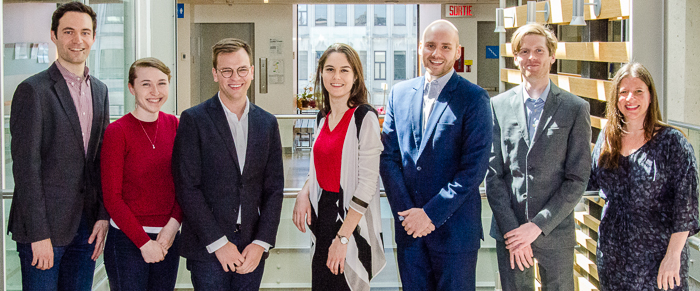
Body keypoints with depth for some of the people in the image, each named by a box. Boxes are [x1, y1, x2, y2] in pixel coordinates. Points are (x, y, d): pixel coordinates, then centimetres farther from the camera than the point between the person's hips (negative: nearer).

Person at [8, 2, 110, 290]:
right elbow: (25, 166, -12)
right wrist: (38, 234, -16)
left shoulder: (99, 90, 12)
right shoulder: (33, 90, -9)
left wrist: (103, 215, 5)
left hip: (86, 224, 6)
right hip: (44, 226, -6)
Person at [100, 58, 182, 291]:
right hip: (127, 240, -4)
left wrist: (173, 225, -8)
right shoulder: (117, 131, -9)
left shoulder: (173, 124, 5)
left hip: (168, 238, 4)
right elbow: (111, 197, -9)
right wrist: (143, 242, -12)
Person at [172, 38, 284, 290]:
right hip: (206, 248, -3)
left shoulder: (267, 123, 10)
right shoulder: (194, 120, -3)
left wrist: (261, 242, -2)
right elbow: (187, 187, -8)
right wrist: (218, 243, -11)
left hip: (252, 249, 3)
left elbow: (274, 188, 8)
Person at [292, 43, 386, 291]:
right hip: (322, 212, 7)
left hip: (353, 222, -7)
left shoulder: (365, 117, -14)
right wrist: (304, 192, 0)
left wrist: (342, 238, -19)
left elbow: (367, 183, -18)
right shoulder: (323, 117, 9)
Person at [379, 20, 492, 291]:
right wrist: (406, 211, -7)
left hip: (454, 227, -4)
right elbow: (388, 156, 5)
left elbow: (474, 167, -12)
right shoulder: (399, 93, 8)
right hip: (409, 225, 4)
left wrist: (431, 213, -15)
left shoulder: (474, 98, -6)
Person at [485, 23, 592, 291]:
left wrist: (538, 225, -11)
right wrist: (511, 229, -8)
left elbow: (577, 179, -4)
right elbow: (493, 173, 1)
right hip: (509, 231, 1)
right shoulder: (498, 106, 4)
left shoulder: (575, 108, -1)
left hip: (555, 231, -1)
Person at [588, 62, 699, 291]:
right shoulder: (607, 138, 5)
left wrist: (673, 255, -16)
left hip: (656, 256, -4)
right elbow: (592, 181, 17)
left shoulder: (672, 141, -9)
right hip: (612, 252, 4)